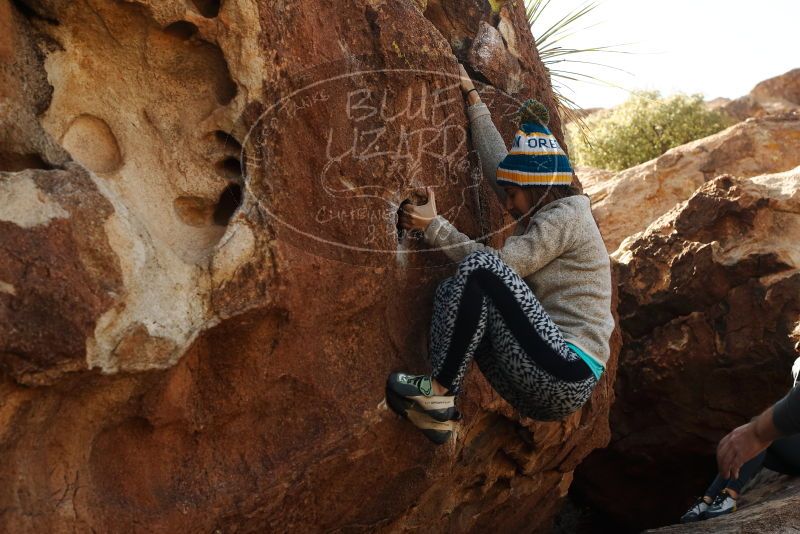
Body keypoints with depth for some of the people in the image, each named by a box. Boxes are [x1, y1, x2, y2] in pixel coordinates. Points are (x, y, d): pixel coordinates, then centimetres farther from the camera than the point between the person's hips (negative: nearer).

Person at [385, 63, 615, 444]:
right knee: (451, 291, 2)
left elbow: (499, 264, -14)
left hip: (567, 377, -9)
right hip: (541, 389, 9)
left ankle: (440, 391, -17)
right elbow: (498, 163, 26)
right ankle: (439, 413, -12)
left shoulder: (566, 216, -5)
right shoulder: (545, 216, 19)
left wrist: (433, 226, -7)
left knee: (478, 269, -20)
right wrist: (472, 95, 32)